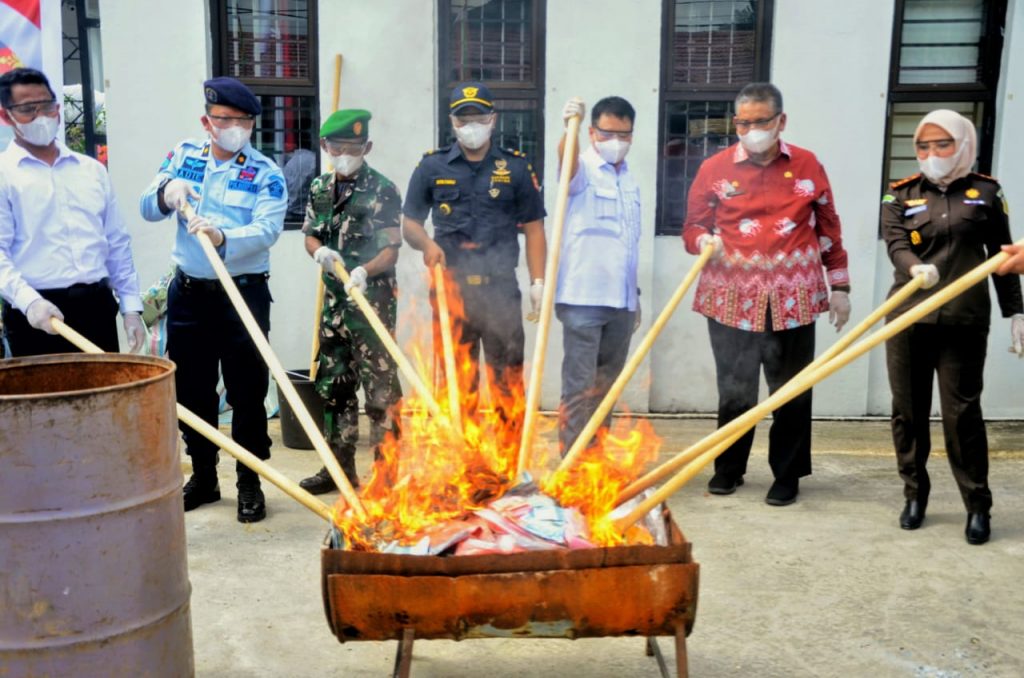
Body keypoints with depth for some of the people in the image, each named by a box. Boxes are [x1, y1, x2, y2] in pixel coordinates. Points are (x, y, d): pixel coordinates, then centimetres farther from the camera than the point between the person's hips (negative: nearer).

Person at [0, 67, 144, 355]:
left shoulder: (92, 170, 15)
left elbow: (117, 243, 16)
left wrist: (130, 306, 9)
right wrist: (29, 301, -24)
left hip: (97, 305, 4)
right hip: (39, 313, -4)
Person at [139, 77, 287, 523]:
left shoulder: (266, 173, -4)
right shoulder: (184, 155, 9)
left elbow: (266, 230, -18)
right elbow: (146, 209, 7)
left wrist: (222, 239, -36)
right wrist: (165, 194, -15)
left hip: (243, 293, -4)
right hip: (188, 293, 4)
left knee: (247, 392, 1)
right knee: (192, 389, 12)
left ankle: (249, 483, 15)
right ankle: (203, 475, 28)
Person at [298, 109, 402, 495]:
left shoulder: (382, 190, -9)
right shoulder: (319, 189, 11)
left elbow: (390, 251, -13)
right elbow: (310, 236, 16)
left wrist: (364, 271, -32)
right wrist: (320, 251, -7)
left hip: (372, 300, -7)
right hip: (333, 300, 7)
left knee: (380, 387, -3)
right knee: (333, 384, 14)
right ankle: (341, 466, 27)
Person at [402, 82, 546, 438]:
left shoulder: (516, 167, 7)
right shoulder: (432, 166, 8)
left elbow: (533, 227, 7)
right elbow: (409, 223, 11)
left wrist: (538, 281, -2)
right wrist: (427, 243, -11)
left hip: (500, 288, 0)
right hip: (451, 287, 1)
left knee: (508, 375, 1)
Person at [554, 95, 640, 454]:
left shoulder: (629, 178, 16)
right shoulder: (583, 168, -4)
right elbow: (566, 161, -30)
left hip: (621, 301, 7)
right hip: (583, 298, -7)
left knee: (605, 387, 15)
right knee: (579, 388, -4)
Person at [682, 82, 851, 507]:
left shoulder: (807, 165, 6)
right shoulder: (714, 169, 1)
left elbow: (828, 228, 12)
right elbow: (692, 227, 7)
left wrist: (839, 285, 10)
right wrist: (705, 242, -17)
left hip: (792, 300, 1)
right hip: (732, 300, -1)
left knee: (791, 392, 8)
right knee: (735, 391, 9)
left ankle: (787, 476, 23)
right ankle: (728, 468, 27)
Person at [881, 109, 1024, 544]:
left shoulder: (985, 192, 6)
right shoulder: (901, 195, 6)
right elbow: (895, 245, -10)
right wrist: (916, 268, -32)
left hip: (964, 319, -1)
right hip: (908, 317, 2)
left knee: (962, 411, -1)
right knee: (908, 410, 8)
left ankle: (978, 506, 13)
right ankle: (915, 494, 24)